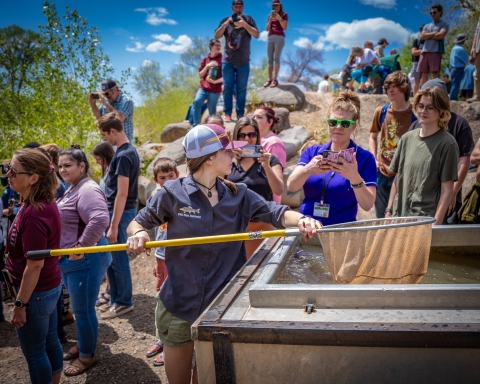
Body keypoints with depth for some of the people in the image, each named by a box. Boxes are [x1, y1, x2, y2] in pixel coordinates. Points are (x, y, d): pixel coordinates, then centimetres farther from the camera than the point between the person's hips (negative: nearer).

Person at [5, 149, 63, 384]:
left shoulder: (33, 214, -28)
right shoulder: (43, 203, 1)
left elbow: (34, 265, -25)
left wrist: (19, 304, -19)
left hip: (35, 292, -9)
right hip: (50, 286, 9)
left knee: (34, 352, 10)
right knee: (50, 342, 22)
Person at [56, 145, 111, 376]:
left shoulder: (87, 189, -20)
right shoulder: (72, 189, 13)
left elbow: (100, 220, -36)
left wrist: (80, 248, -29)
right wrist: (66, 252, 15)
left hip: (84, 260, -10)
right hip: (70, 260, 10)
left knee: (83, 310, 3)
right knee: (78, 307, 23)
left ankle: (87, 356, 20)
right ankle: (82, 344, 40)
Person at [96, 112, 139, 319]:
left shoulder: (123, 155, -19)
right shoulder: (129, 150, 10)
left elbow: (122, 194, -22)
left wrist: (113, 225, -20)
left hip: (120, 211, -10)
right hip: (122, 209, 10)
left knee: (118, 258, 2)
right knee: (110, 257, 17)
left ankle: (124, 302, 16)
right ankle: (116, 299, 28)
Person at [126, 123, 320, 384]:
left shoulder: (238, 195, 0)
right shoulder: (173, 193, -9)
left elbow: (274, 212, -12)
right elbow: (138, 222, 2)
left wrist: (300, 219, -33)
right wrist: (138, 233, -22)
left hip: (221, 307, 3)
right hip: (179, 306, -2)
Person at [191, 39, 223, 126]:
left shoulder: (222, 59, 0)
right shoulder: (205, 59, 10)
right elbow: (200, 76, 9)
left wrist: (215, 81, -16)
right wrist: (207, 66, -7)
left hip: (215, 91, -2)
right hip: (203, 88, 2)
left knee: (212, 112, 1)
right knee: (196, 102, -21)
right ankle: (196, 125, -16)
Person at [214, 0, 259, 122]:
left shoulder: (248, 19, 5)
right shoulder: (225, 20, 8)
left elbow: (256, 35, -6)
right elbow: (216, 36, 0)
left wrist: (244, 24, -18)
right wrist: (226, 23, -12)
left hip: (243, 62, -1)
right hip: (227, 61, 1)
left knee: (241, 89, 1)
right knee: (227, 87, -1)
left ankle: (240, 114, 4)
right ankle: (227, 114, 2)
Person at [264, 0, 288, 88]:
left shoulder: (284, 15, 8)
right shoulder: (270, 15, 19)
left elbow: (285, 27, -2)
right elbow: (267, 29, 12)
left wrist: (279, 18, -14)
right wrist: (270, 19, -4)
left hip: (279, 38, -5)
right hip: (270, 38, 5)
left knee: (276, 58, -14)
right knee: (270, 59, -1)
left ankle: (275, 80, -18)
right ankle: (269, 79, -3)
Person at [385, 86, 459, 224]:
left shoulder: (447, 144, -6)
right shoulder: (407, 138, 8)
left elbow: (447, 191, -7)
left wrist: (435, 224, -13)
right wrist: (389, 211, 9)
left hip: (426, 219, -4)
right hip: (398, 216, 4)